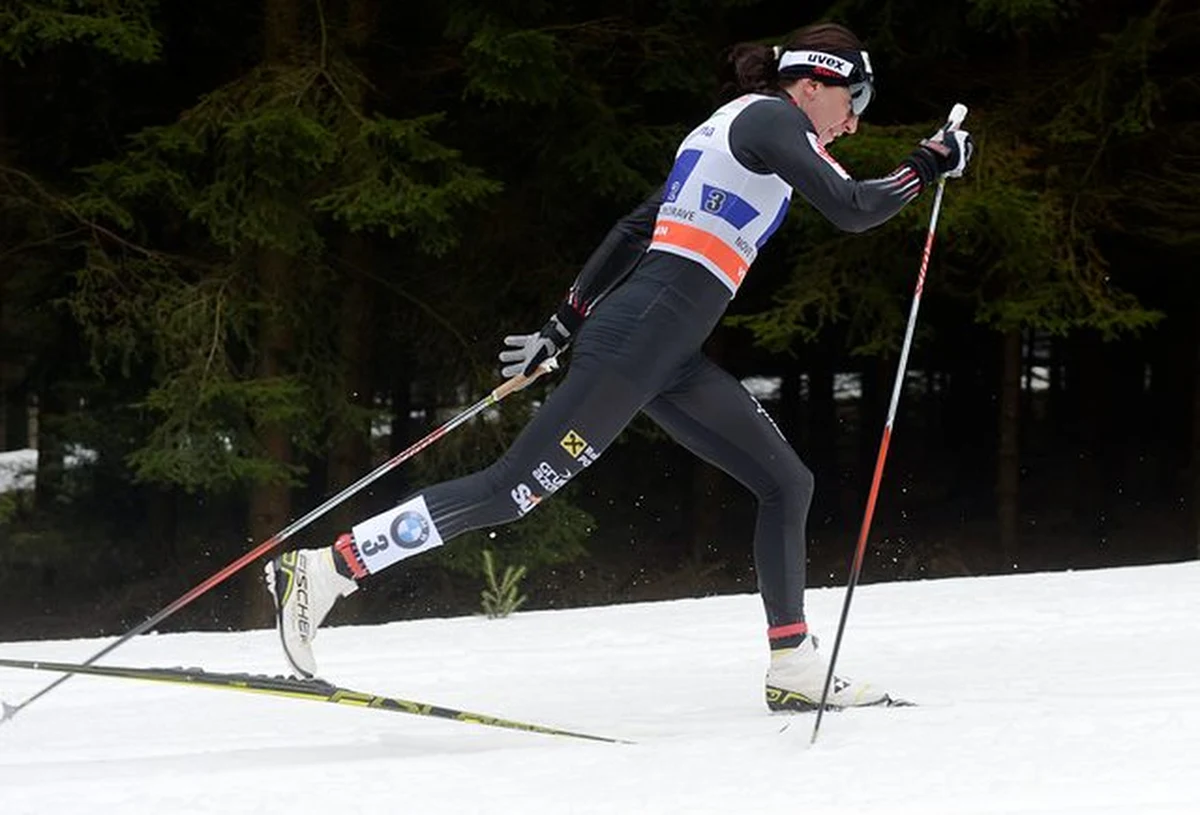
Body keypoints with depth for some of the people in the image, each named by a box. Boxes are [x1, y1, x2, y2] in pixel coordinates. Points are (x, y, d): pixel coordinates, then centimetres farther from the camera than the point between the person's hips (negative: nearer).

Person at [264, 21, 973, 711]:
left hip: (672, 360, 10)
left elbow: (634, 230, 25)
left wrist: (563, 328, 26)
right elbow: (852, 209, -15)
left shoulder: (725, 131, 24)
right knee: (519, 488, -11)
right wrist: (928, 167, 0)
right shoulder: (771, 117, -3)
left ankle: (795, 672, 10)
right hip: (642, 337, -10)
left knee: (788, 483, 10)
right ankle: (326, 569, -11)